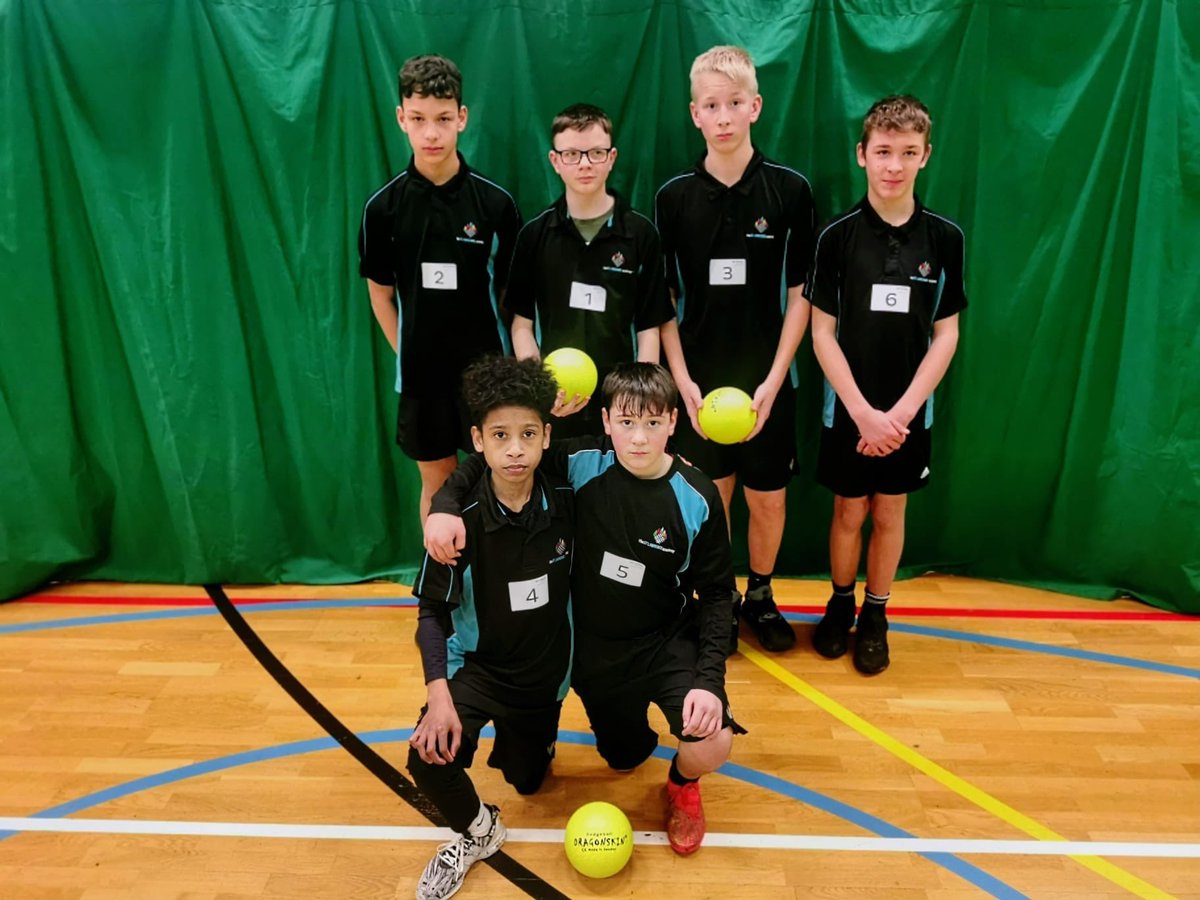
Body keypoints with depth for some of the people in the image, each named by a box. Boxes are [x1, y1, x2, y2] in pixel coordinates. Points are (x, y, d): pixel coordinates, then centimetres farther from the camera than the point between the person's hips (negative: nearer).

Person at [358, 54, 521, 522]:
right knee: (437, 482, 14)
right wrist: (406, 354, 0)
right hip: (421, 373, 1)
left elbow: (512, 290, 0)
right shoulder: (383, 207, -4)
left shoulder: (495, 202, -7)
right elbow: (381, 294, 5)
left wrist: (508, 358, -4)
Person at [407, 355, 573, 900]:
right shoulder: (460, 521, -23)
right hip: (477, 666, -2)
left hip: (546, 674, 3)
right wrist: (438, 693, -27)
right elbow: (432, 611, -17)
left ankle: (515, 738, 52)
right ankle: (477, 832, 6)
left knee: (528, 782, 17)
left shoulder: (564, 503, -16)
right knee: (429, 758, -27)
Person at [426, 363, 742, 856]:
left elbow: (715, 593, -11)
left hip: (668, 640, -1)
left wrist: (709, 680, -22)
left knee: (712, 744, -24)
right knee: (624, 758, 17)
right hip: (593, 649, 2)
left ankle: (683, 784, 14)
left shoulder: (697, 498, -18)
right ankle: (628, 714, 53)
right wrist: (444, 504, -28)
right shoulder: (581, 464, -18)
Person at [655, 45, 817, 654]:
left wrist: (772, 382, -10)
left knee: (768, 498, 11)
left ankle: (761, 596, 34)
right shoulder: (674, 197, -2)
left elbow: (800, 296, -3)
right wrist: (684, 382, -9)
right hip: (699, 383, 0)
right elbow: (663, 303, 0)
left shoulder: (790, 190, -4)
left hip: (766, 382, 0)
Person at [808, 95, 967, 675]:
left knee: (890, 514, 13)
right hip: (848, 411, -1)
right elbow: (822, 333, -7)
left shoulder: (944, 237, -4)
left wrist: (900, 412, -12)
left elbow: (945, 334, -2)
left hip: (909, 413, 1)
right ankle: (840, 604, 34)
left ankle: (875, 616, 31)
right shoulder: (838, 235, -8)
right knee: (848, 514, 11)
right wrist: (863, 412, -14)